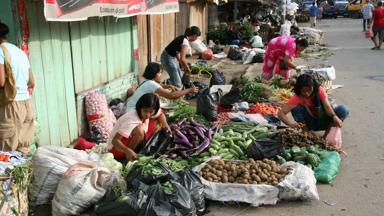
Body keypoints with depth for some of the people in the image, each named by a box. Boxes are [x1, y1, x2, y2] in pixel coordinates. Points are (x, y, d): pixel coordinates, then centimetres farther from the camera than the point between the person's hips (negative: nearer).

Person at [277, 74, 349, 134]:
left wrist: (335, 117, -48)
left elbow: (327, 106, -27)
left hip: (323, 121, 1)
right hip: (311, 124, -1)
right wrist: (291, 123, -47)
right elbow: (281, 113, -28)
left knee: (343, 109, -25)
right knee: (295, 108, -27)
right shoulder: (297, 97, -19)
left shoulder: (319, 90, -16)